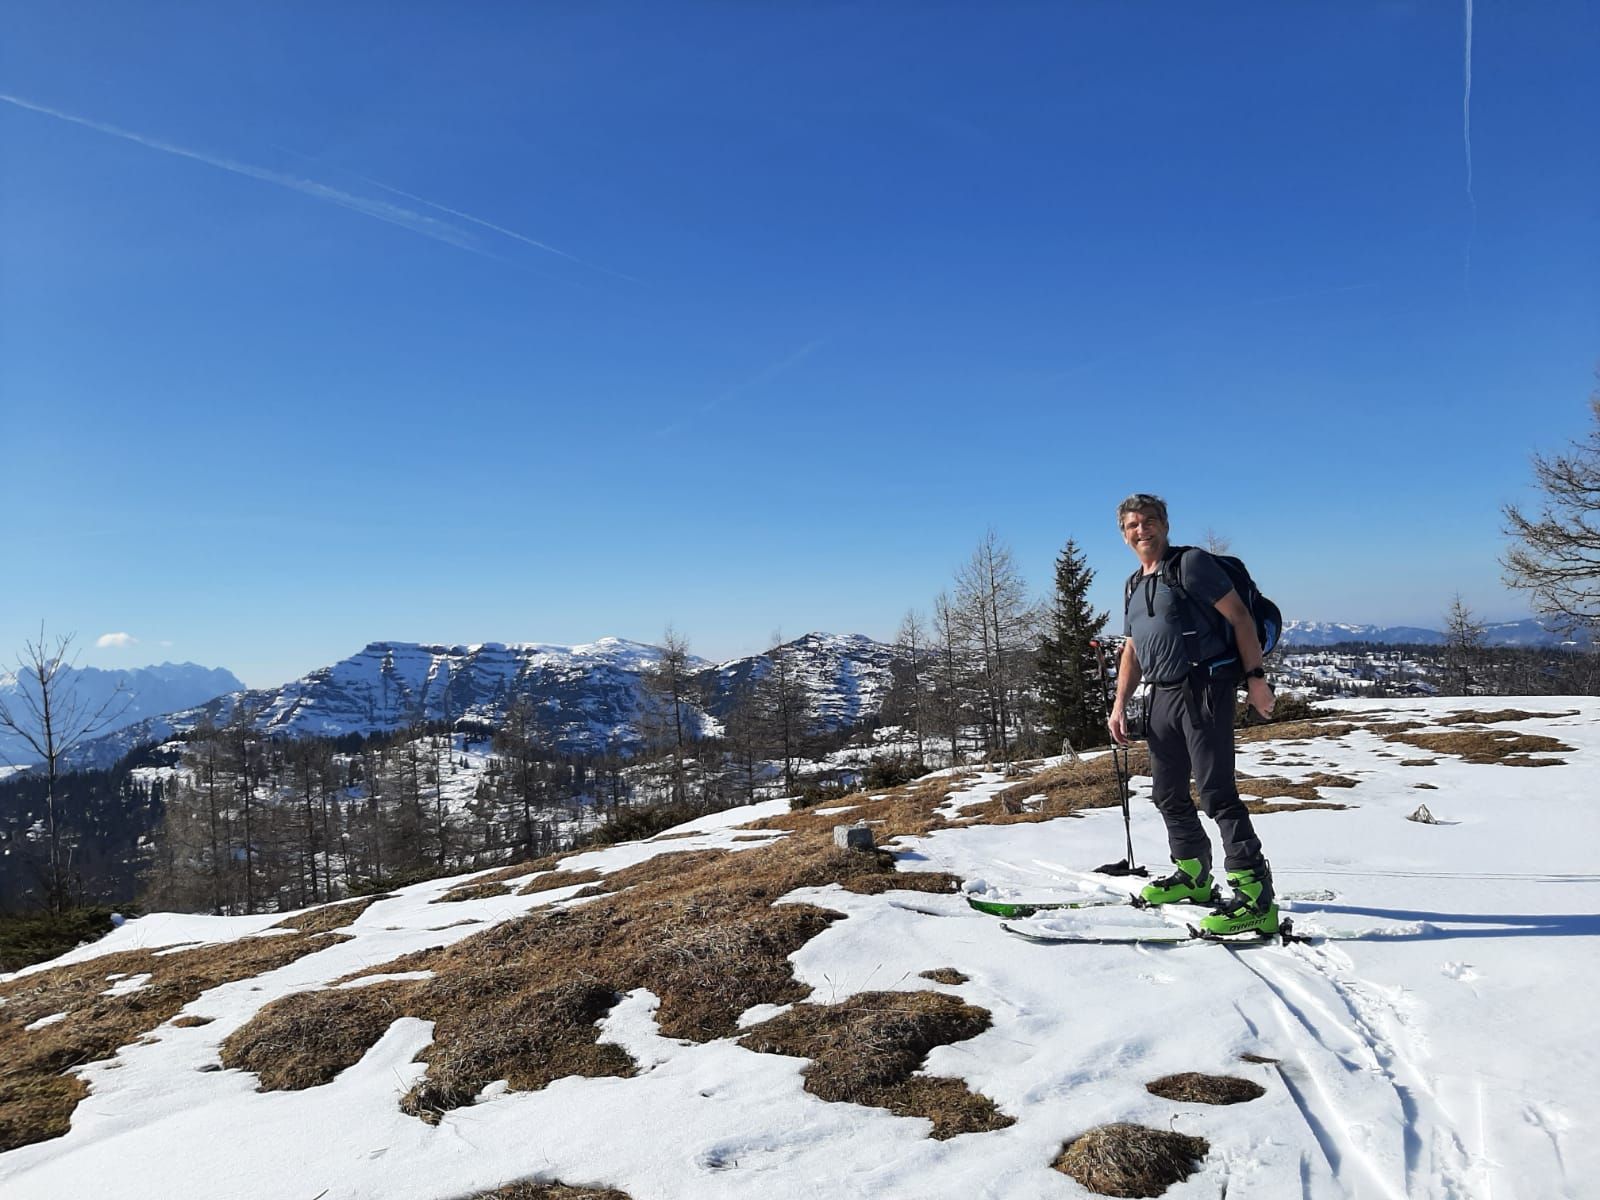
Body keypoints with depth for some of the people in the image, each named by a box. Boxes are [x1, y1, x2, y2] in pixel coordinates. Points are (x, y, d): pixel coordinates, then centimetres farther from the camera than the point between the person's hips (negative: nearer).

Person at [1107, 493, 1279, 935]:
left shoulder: (1191, 563, -4)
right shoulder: (1134, 586, 18)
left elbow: (1239, 616, -8)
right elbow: (1132, 650, 22)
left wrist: (1255, 676, -14)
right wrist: (1120, 703, 13)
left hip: (1205, 688, -8)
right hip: (1164, 695, 8)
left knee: (1216, 791, -14)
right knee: (1168, 794, 14)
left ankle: (1256, 897, -11)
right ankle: (1194, 875, 32)